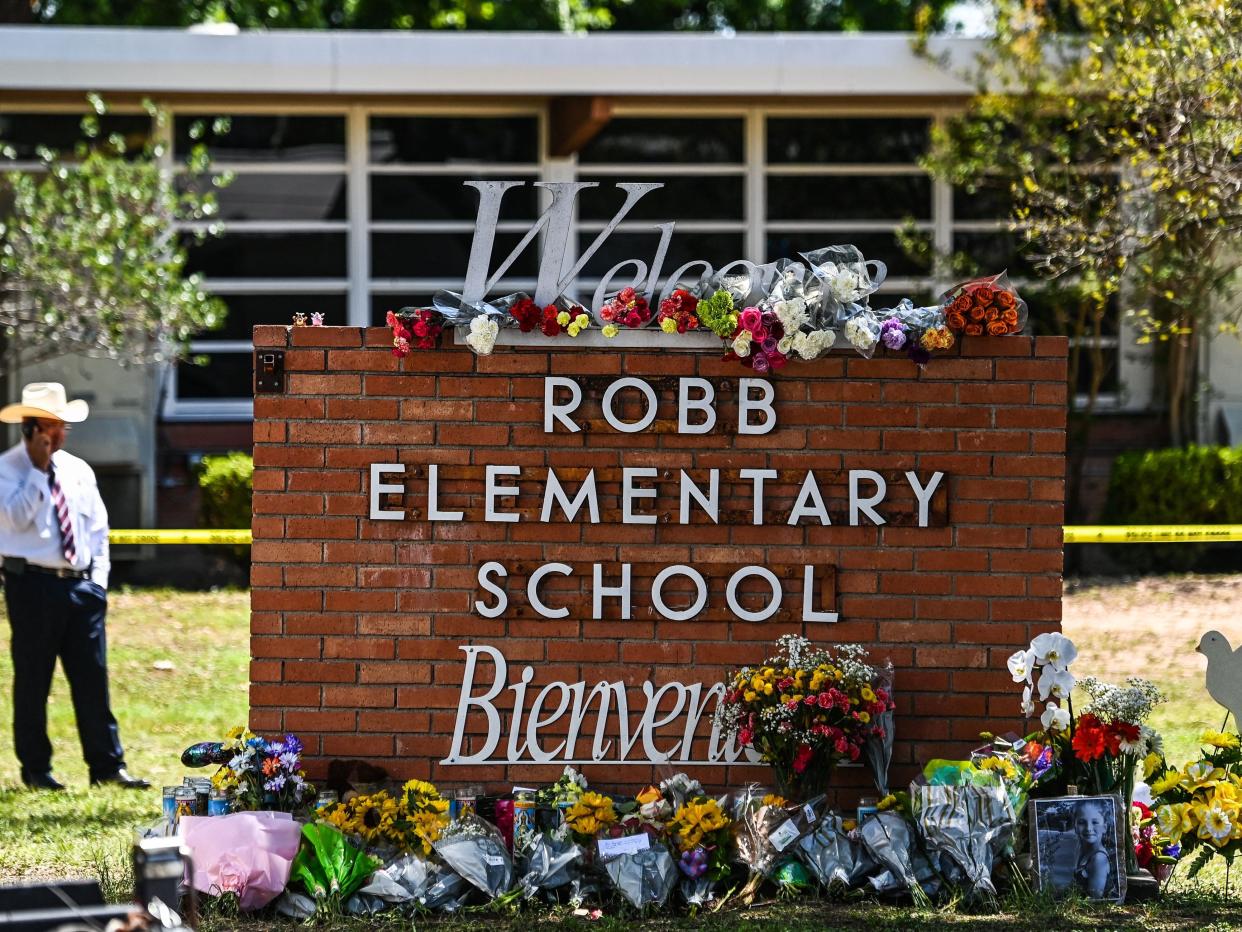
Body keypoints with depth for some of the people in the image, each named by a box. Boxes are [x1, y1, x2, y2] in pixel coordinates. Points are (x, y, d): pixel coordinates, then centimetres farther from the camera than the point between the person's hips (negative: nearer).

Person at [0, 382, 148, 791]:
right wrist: (39, 469, -17)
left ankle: (107, 765, 3)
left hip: (81, 586, 5)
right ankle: (35, 769, 8)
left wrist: (98, 580, 8)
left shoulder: (78, 470, 13)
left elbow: (98, 528, 17)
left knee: (92, 678, 2)